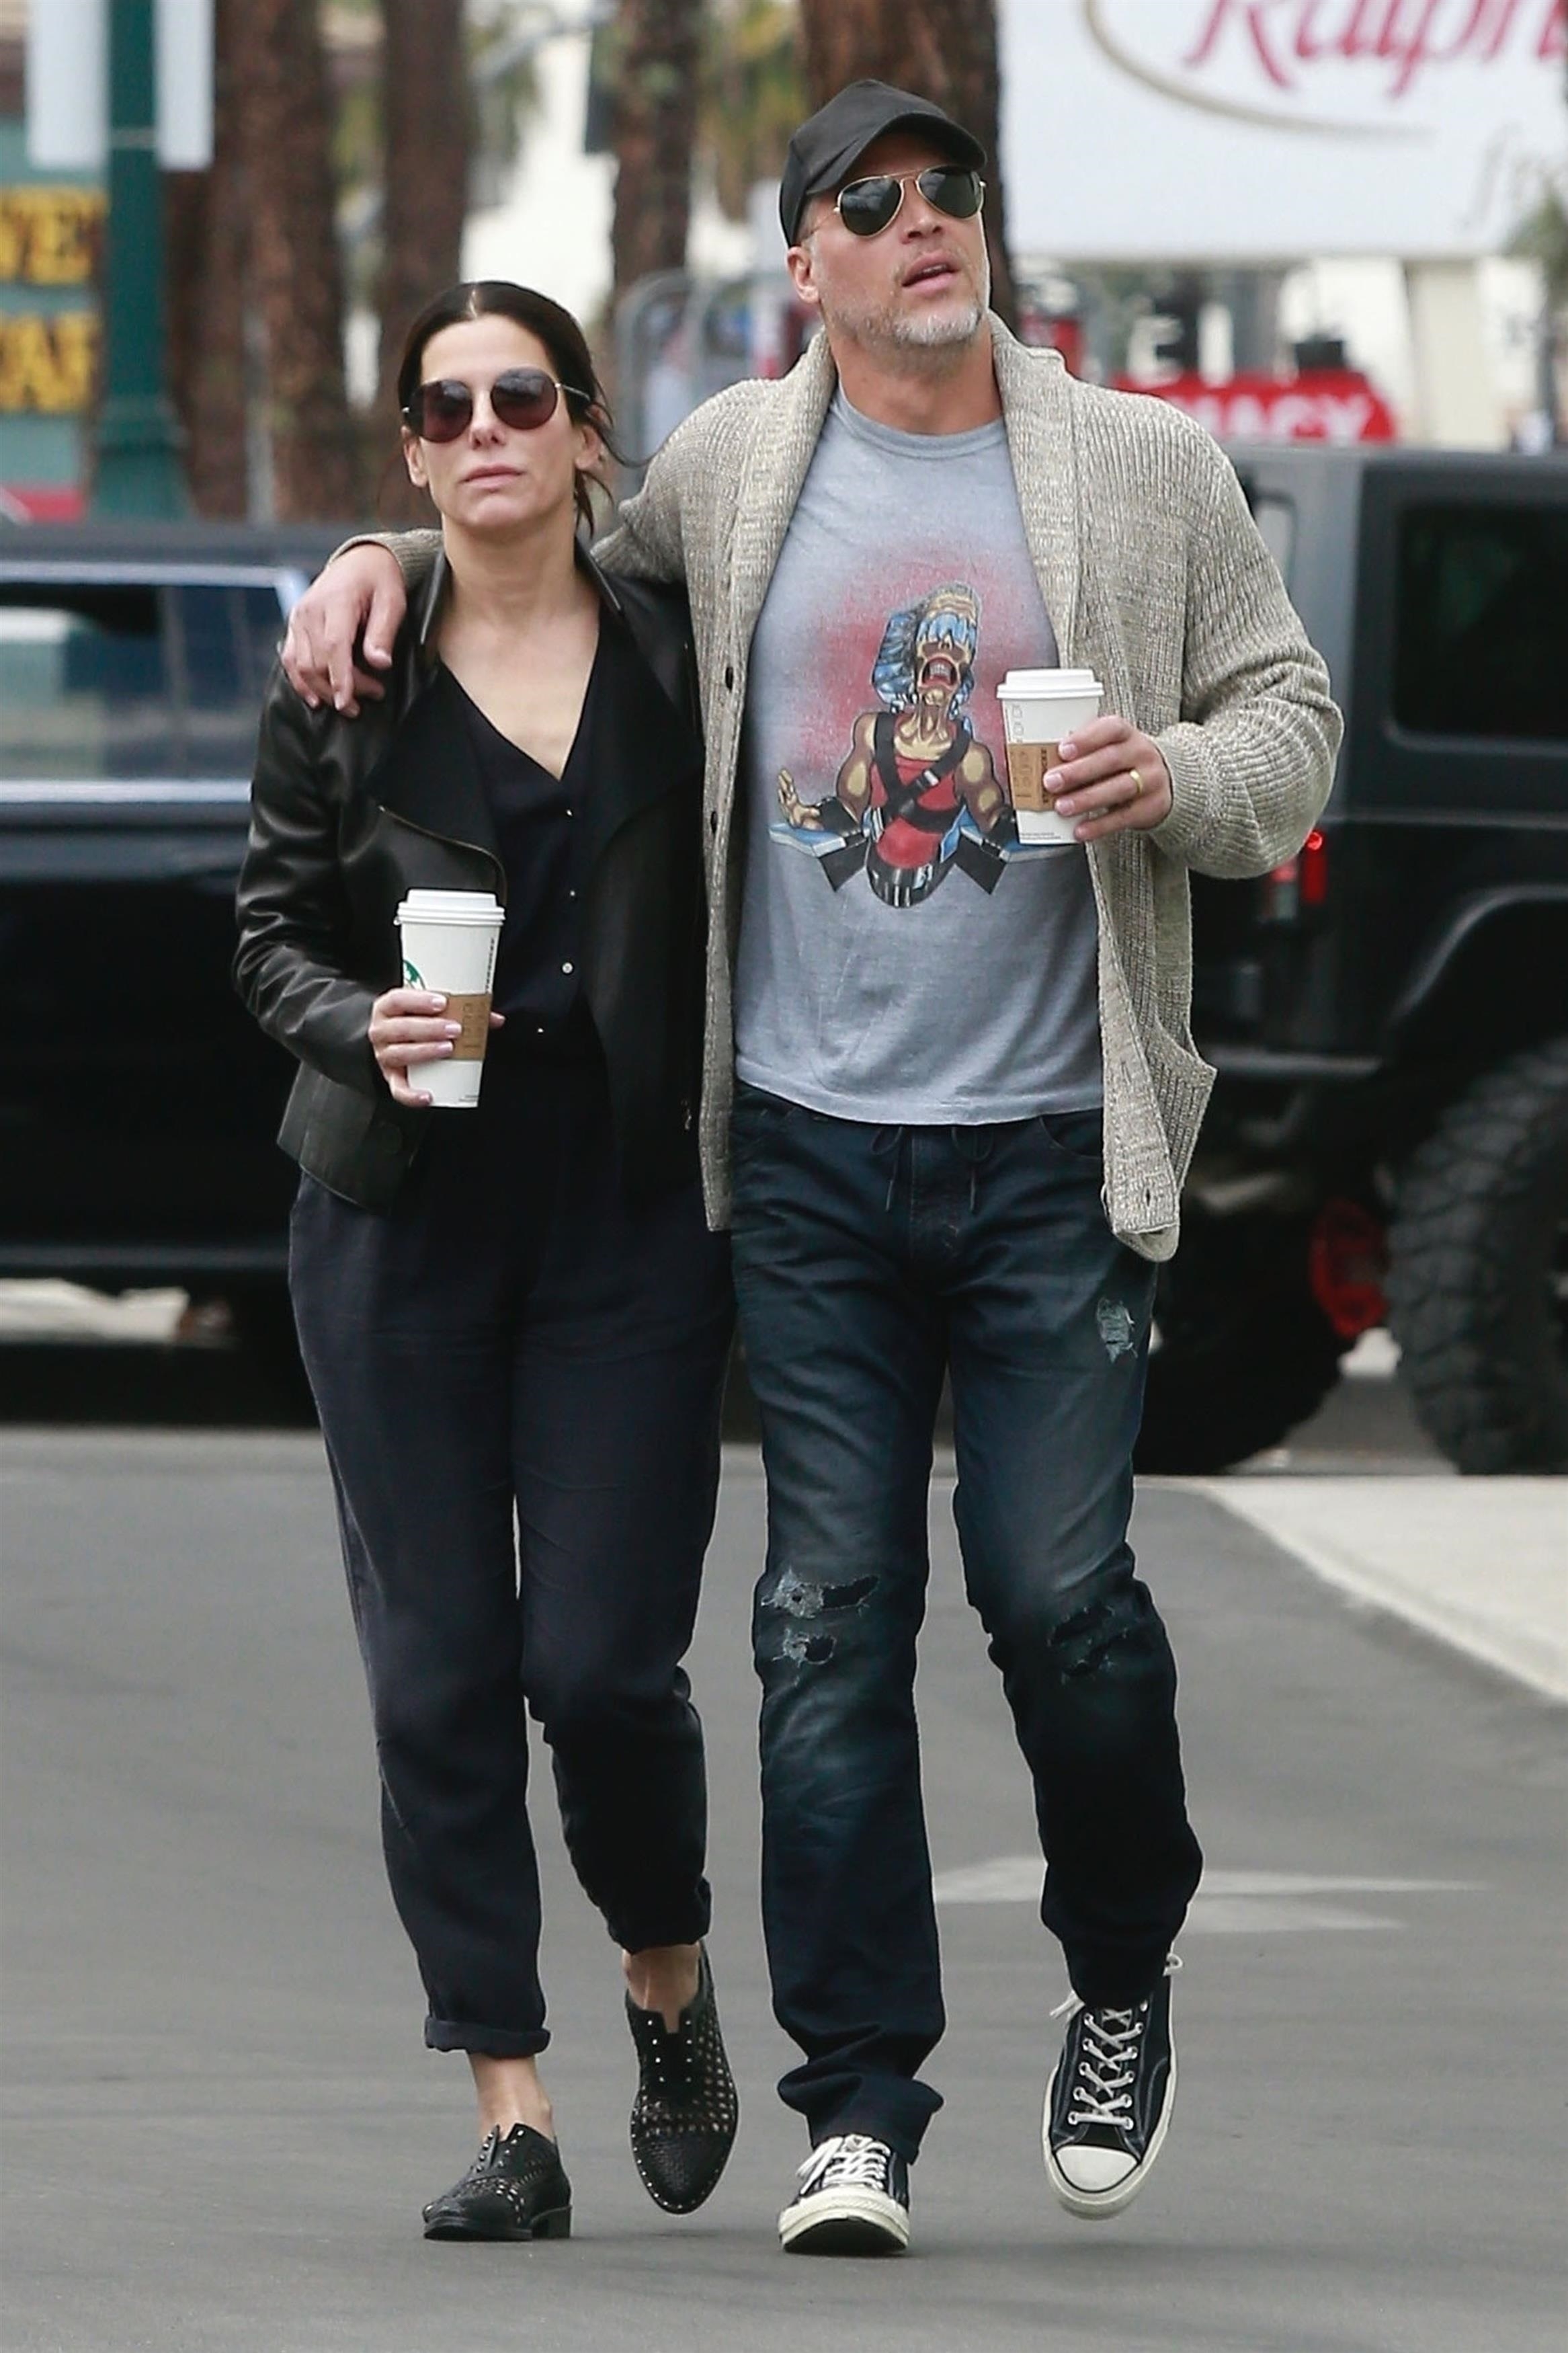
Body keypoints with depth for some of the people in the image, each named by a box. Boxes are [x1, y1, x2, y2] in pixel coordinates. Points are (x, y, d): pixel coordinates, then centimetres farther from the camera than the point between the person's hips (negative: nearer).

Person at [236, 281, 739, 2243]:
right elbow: (272, 931, 6)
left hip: (629, 1214, -1)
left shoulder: (683, 662, 3)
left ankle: (669, 1982, 23)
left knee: (602, 1657, -7)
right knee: (438, 1672, -1)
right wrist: (364, 1032, -12)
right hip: (403, 1214, 1)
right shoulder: (345, 680, 4)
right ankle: (511, 2115, 5)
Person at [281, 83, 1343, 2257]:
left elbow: (1292, 724, 9)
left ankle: (1124, 1986, 20)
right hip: (813, 1152, 1)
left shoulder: (1148, 474, 4)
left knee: (1058, 1591, -7)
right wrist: (386, 561, 9)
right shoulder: (727, 472, 7)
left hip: (1055, 1147, -1)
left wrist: (1180, 778, -12)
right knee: (831, 1618, -1)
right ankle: (859, 2105, 3)